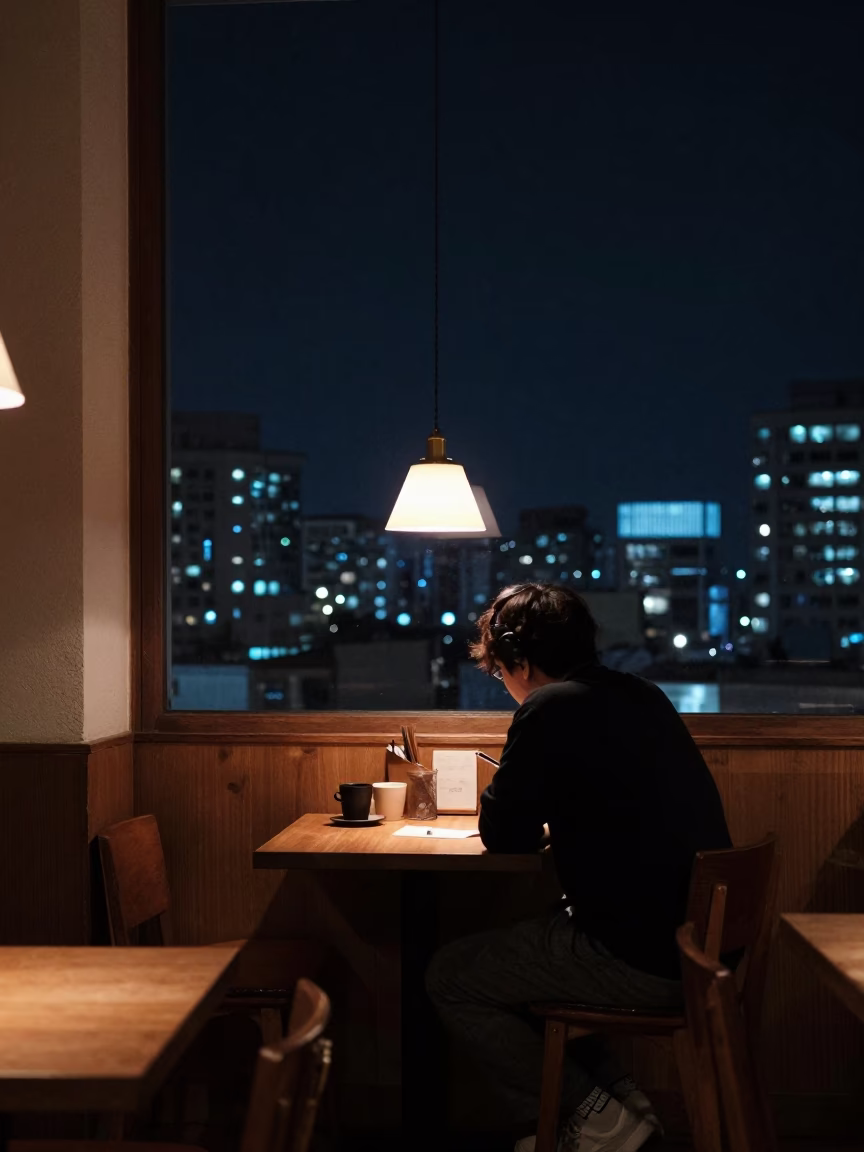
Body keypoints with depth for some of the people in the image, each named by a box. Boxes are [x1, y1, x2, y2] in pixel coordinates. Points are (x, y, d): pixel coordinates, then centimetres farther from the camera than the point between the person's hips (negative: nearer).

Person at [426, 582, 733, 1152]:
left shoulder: (552, 709, -14)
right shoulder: (643, 697, 11)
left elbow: (506, 837, -6)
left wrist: (506, 789, 13)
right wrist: (537, 807, 19)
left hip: (644, 959, -9)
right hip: (700, 940, 9)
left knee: (450, 976, 8)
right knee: (515, 950, 28)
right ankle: (616, 1093, 20)